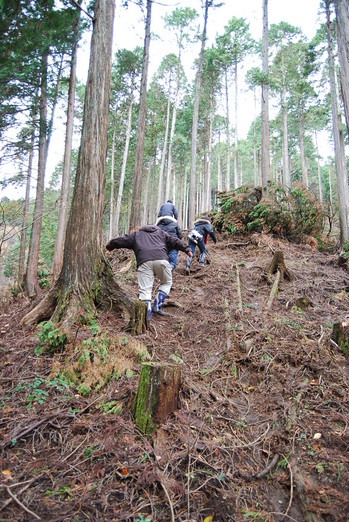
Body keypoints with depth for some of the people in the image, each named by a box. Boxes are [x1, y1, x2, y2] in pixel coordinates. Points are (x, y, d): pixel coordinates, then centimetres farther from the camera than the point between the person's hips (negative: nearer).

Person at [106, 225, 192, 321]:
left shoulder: (135, 234, 30)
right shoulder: (160, 232, 34)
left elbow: (121, 240, 28)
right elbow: (175, 241, 28)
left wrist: (109, 246, 43)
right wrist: (187, 249, 29)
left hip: (144, 261, -1)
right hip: (161, 259, 1)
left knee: (144, 289, 0)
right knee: (166, 283, 22)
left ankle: (146, 313, -17)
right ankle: (157, 306, 11)